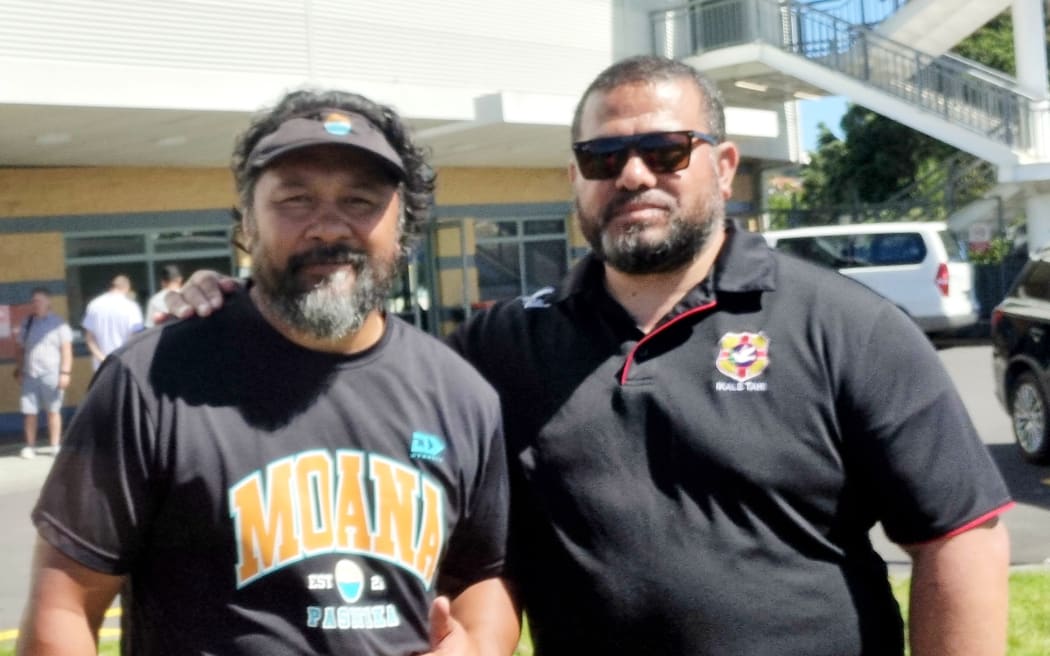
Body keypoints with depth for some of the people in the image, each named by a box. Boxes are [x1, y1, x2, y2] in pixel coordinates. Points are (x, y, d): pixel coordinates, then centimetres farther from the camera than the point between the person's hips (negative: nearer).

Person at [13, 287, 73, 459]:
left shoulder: (58, 323, 1)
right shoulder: (27, 323, 14)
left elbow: (66, 349, -4)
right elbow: (19, 348, 19)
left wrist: (65, 372, -11)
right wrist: (18, 371, 13)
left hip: (51, 374, -3)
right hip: (30, 374, 3)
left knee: (53, 410, 6)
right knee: (29, 412, 0)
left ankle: (54, 446, 13)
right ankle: (30, 446, 9)